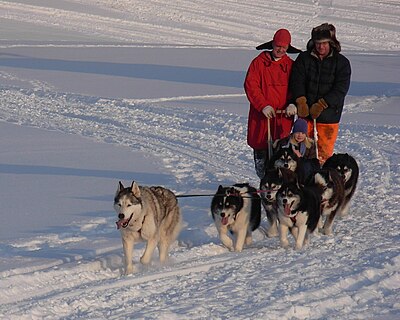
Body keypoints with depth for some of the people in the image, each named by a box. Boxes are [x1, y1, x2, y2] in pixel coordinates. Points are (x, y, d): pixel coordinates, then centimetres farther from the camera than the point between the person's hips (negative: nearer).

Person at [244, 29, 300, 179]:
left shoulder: (290, 65, 10)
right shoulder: (259, 62, 3)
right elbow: (251, 86, -4)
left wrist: (293, 104, -13)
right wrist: (263, 105, -15)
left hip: (283, 116, 1)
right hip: (262, 115, -1)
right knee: (261, 150, 3)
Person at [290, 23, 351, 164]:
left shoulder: (342, 63, -1)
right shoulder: (304, 59, 5)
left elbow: (340, 89, -9)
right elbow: (296, 81, -3)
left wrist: (321, 105, -18)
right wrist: (301, 102, -19)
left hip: (329, 115, -2)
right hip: (306, 113, 2)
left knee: (324, 152, 0)